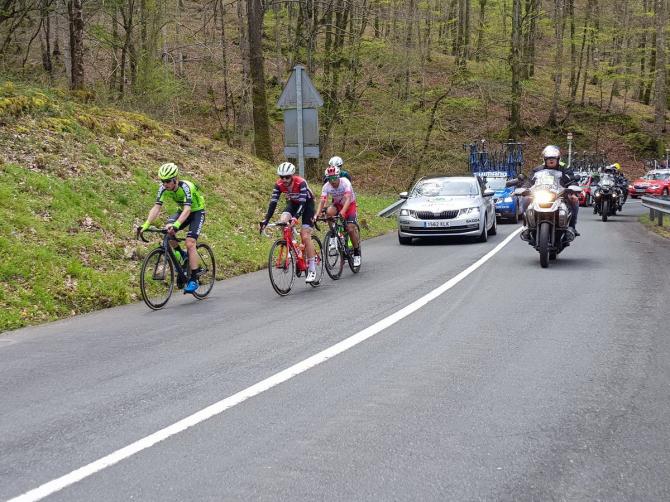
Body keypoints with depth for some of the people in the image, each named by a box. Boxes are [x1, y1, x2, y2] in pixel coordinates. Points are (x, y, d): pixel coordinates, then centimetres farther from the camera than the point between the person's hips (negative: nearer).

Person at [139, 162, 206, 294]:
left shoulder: (185, 187, -34)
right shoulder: (163, 188, -17)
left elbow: (187, 210, -44)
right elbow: (156, 208, -21)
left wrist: (176, 225, -59)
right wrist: (145, 225, -35)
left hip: (197, 211, -6)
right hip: (182, 211, 6)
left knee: (189, 243, -21)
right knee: (167, 230, -22)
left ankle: (194, 279, -15)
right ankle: (181, 255, 3)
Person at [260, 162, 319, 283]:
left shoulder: (301, 183, -33)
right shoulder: (279, 185, -20)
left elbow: (302, 203, -41)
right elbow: (273, 203, -22)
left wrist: (295, 217, -56)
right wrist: (266, 220, -33)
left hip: (307, 204, -5)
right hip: (293, 203, 5)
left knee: (305, 236, -15)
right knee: (282, 221, -26)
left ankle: (312, 270, -9)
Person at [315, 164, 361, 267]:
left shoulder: (345, 182, -29)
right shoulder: (326, 186, -19)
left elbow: (348, 198, -40)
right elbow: (322, 201, -26)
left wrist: (342, 212, -56)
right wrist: (317, 215, -42)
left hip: (350, 205, -3)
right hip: (337, 205, 3)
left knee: (351, 228, -19)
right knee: (329, 212, -32)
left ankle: (357, 253, 0)